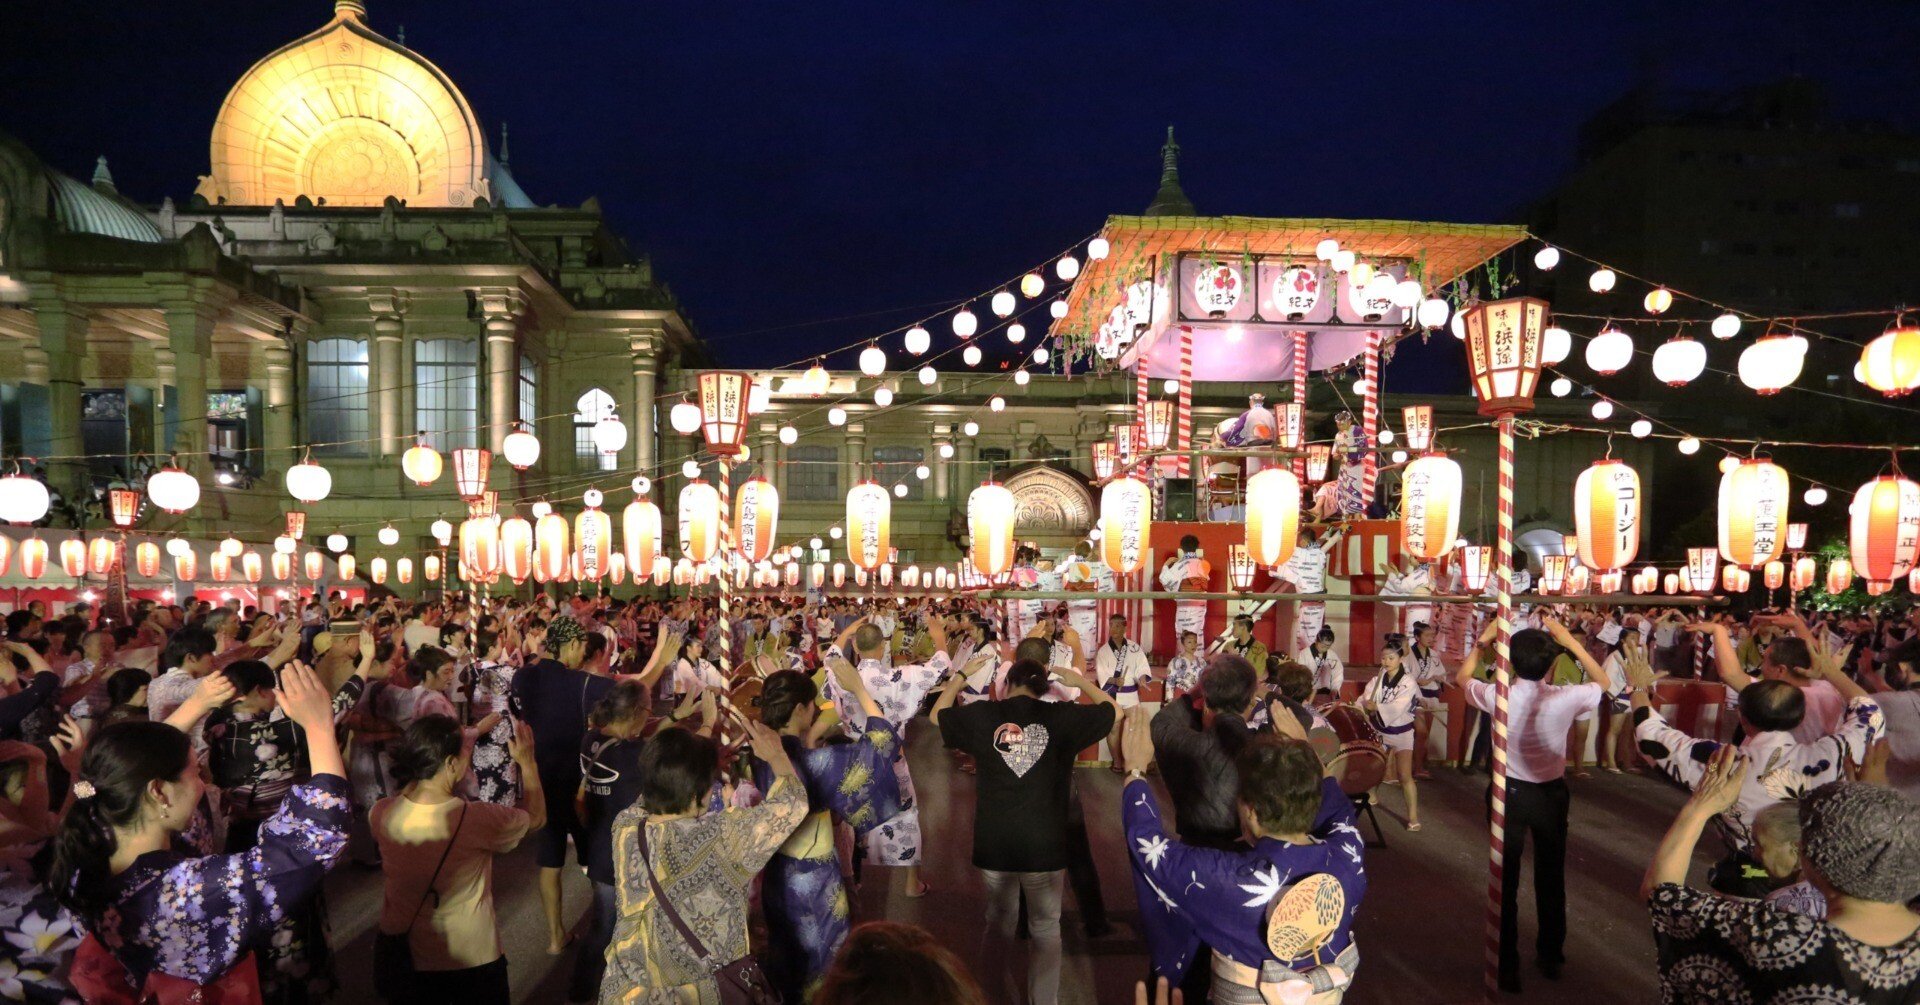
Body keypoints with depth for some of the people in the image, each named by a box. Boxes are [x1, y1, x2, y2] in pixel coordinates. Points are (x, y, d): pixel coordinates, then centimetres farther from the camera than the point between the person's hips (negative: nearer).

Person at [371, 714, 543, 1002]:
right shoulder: (478, 820, -28)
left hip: (402, 957, 3)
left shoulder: (380, 815, -19)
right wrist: (527, 761, 4)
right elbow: (536, 817, -7)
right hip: (472, 962, -3)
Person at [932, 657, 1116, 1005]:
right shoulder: (1062, 716, -3)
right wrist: (1078, 681, 26)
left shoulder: (982, 715, -1)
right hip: (1045, 843, -1)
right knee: (1045, 927, 13)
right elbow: (1110, 709, 14)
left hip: (993, 843, 1)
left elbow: (937, 714, 18)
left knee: (999, 919, 19)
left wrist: (959, 676, 30)